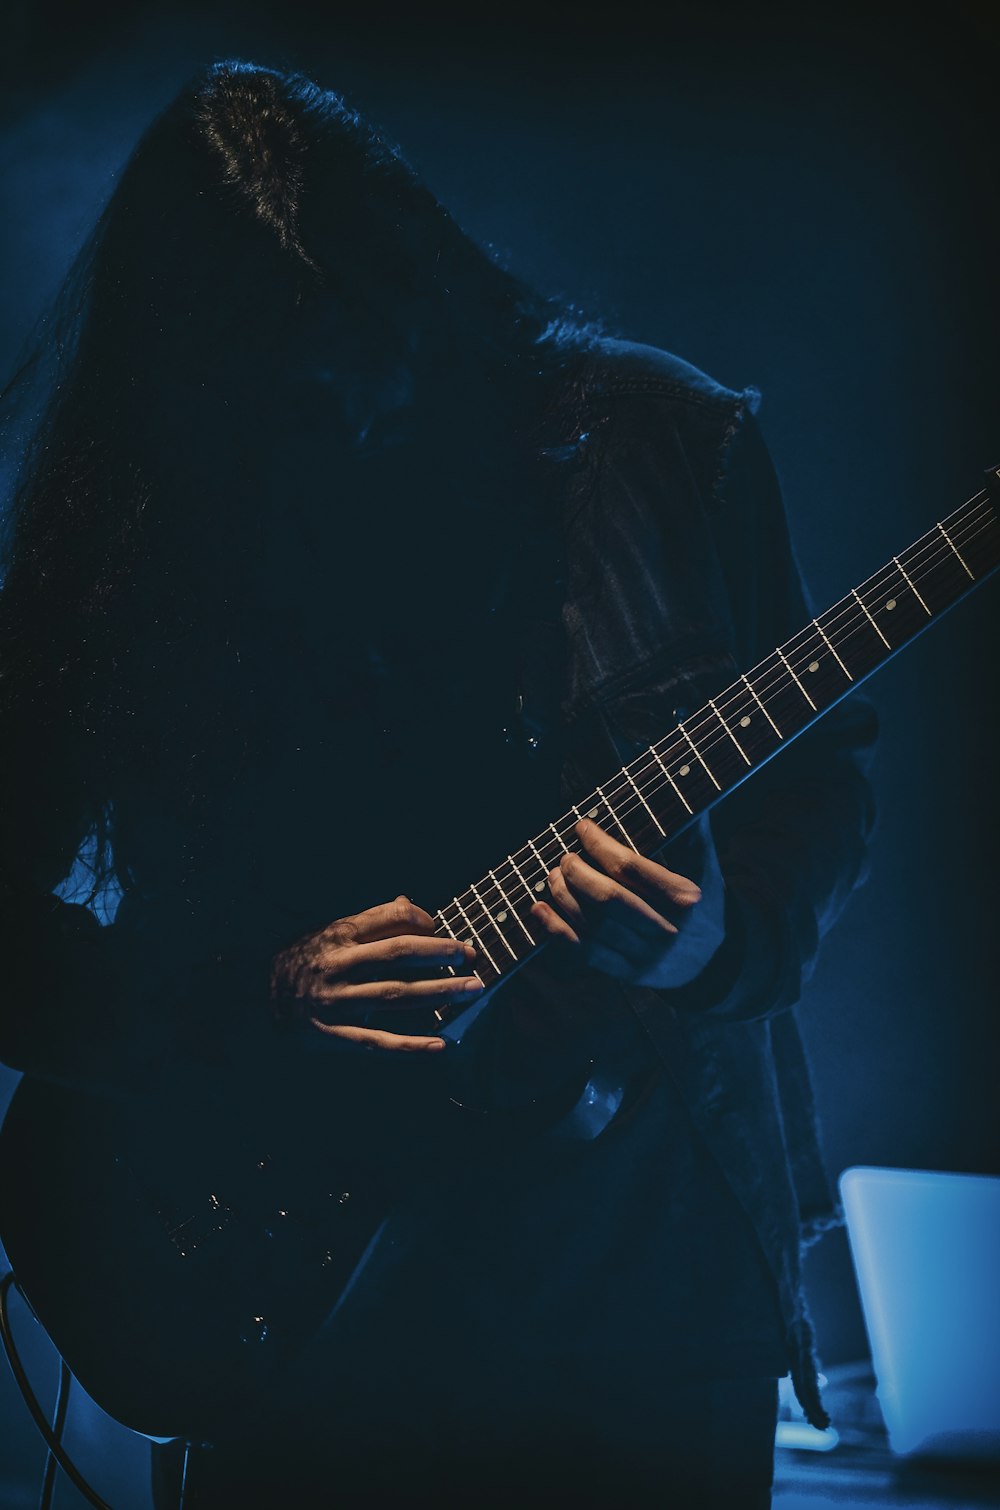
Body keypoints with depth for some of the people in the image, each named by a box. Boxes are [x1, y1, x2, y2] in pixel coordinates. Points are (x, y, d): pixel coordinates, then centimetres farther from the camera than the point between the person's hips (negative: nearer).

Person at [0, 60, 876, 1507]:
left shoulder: (660, 440, -6)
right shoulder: (147, 562, -7)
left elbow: (826, 779, 0)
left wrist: (725, 931, -19)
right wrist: (257, 998, -18)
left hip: (660, 1253, 1)